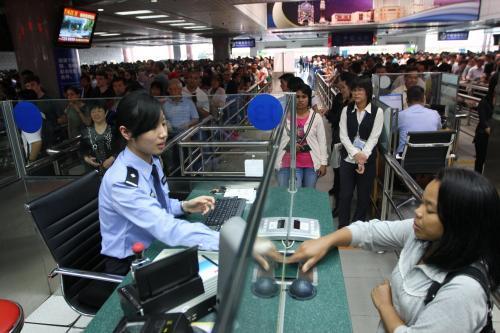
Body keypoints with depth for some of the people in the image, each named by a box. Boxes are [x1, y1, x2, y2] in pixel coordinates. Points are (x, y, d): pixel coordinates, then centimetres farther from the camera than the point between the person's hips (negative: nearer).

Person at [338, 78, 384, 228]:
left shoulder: (377, 112, -3)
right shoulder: (346, 110, 3)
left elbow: (374, 137, -7)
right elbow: (343, 135, -3)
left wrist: (363, 156, -19)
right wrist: (355, 154, -17)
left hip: (367, 160, -1)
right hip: (348, 158, 1)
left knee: (364, 195, 9)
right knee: (345, 194, 5)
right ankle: (342, 227, 19)